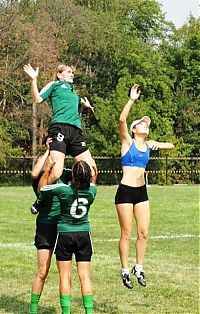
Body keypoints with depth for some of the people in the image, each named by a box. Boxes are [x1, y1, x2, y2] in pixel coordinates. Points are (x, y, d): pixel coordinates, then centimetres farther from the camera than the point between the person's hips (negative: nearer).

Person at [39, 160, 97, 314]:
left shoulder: (63, 190, -18)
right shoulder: (92, 191, -9)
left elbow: (41, 189, -1)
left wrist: (47, 171, 7)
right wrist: (94, 173, 23)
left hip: (64, 234, -2)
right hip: (84, 235, 2)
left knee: (65, 276, 4)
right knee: (85, 276, 5)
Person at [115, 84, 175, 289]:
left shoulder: (148, 145, 11)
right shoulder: (127, 141, -3)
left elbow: (171, 146, 21)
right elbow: (122, 120, -19)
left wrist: (159, 145, 0)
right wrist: (132, 100, -27)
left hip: (141, 192, 5)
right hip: (125, 191, -5)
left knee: (144, 233, 4)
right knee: (126, 233, 0)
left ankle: (138, 268, 19)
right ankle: (125, 271, 9)